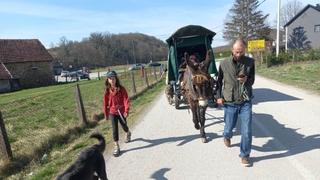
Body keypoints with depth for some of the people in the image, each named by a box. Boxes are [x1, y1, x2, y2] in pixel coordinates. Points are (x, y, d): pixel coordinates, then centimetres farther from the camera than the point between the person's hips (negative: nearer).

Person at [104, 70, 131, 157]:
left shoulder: (121, 89, -12)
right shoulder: (107, 90, -3)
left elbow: (126, 100, -16)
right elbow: (106, 102, 5)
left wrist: (126, 111, -26)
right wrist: (106, 114, 10)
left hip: (121, 111, -1)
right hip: (112, 112, 2)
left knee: (124, 126, 17)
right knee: (114, 129, -3)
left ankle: (128, 133, 52)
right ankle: (116, 146, 6)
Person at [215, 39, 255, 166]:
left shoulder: (250, 62, -2)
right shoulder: (224, 64, -3)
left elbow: (252, 80, 6)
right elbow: (219, 81, 6)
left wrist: (247, 80, -17)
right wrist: (218, 96, -2)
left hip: (245, 102, 0)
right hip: (229, 102, 0)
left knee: (247, 131, -2)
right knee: (229, 127, 15)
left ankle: (245, 155, 20)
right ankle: (227, 136, 52)